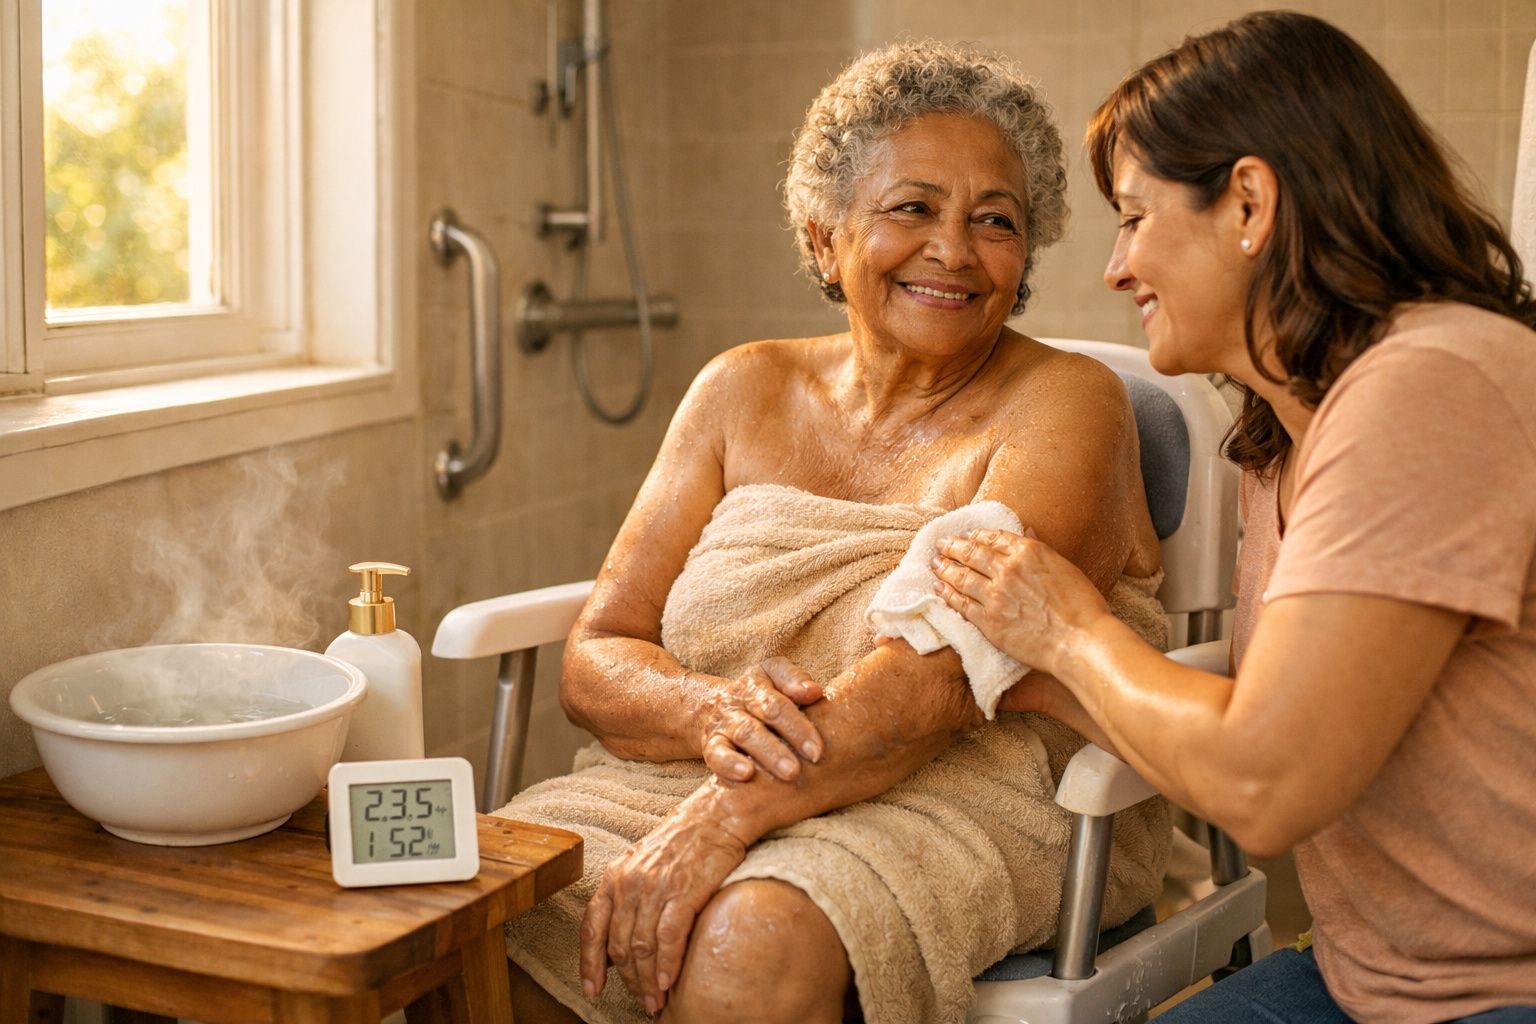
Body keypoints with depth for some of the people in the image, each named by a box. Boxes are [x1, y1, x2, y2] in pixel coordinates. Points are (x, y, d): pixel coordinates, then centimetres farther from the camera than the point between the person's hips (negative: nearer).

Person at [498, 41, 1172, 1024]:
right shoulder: (746, 390, 11)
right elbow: (596, 659, 5)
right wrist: (708, 710, -19)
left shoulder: (1063, 405, -3)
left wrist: (726, 817, -30)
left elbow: (949, 669, -19)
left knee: (749, 940, -34)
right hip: (702, 782, 4)